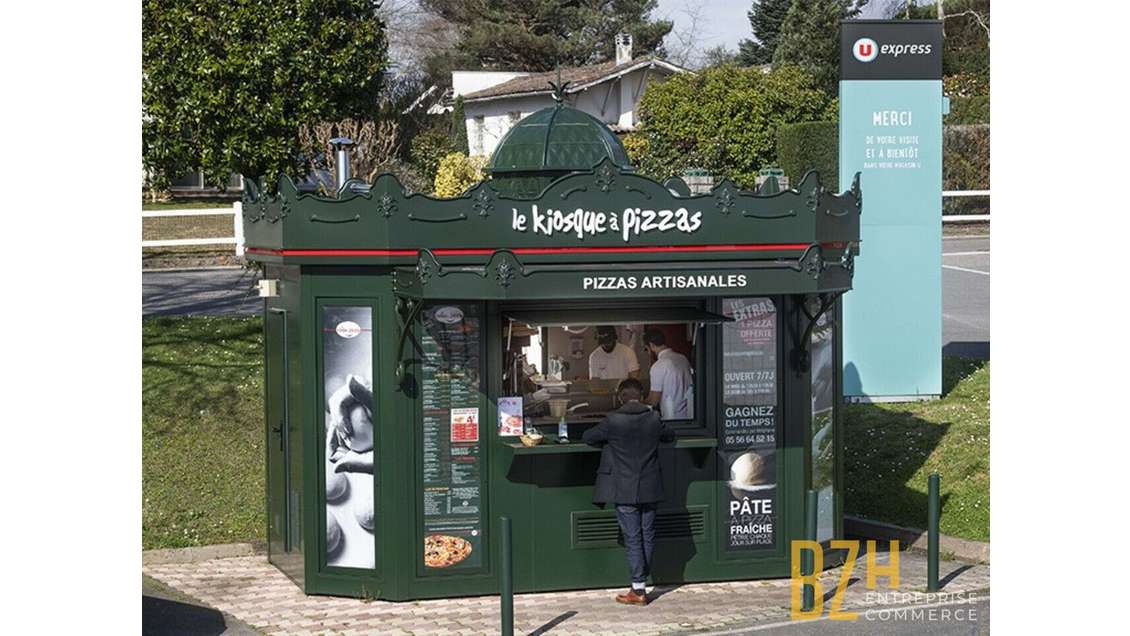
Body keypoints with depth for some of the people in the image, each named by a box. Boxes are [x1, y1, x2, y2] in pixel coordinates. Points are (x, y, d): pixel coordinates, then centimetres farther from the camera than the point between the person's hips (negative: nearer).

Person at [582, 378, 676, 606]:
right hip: (649, 489, 4)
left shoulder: (613, 421, -12)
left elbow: (588, 437, 0)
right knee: (647, 536, 12)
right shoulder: (653, 419, -2)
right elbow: (669, 435, 17)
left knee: (632, 538, -1)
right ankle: (641, 583, 18)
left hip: (624, 490, -3)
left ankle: (638, 589, -1)